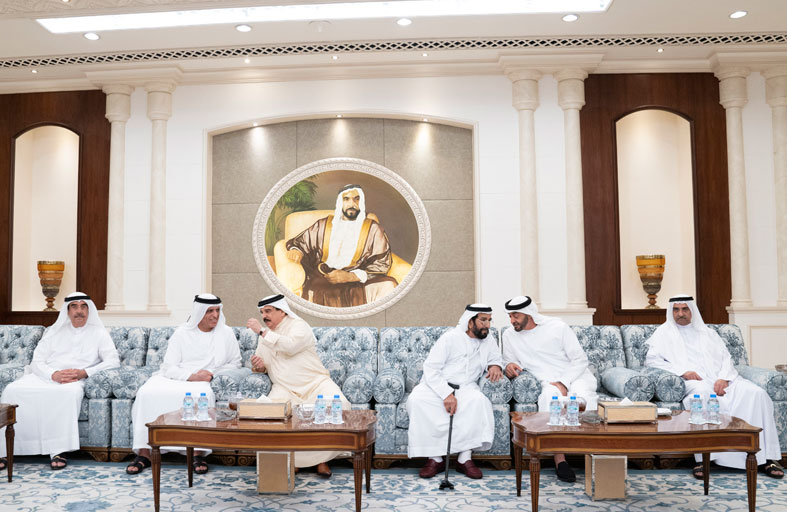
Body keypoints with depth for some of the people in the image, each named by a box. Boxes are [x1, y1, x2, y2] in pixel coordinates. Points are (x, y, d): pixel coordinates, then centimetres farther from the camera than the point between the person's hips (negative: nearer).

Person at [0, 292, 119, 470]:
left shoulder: (98, 333, 13)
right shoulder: (54, 331, 21)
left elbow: (113, 361, 2)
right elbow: (37, 361, 10)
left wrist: (84, 372, -14)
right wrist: (54, 374, -12)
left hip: (74, 380, -3)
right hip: (45, 376, 3)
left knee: (70, 392, -39)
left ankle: (57, 451, -36)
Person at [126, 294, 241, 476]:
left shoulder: (226, 333, 8)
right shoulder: (182, 333, 6)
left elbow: (235, 363, 12)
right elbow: (169, 367, 0)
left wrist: (212, 373, -6)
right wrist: (191, 376, -17)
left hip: (204, 382, -1)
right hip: (173, 378, 1)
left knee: (202, 394, -38)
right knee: (147, 392, -28)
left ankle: (198, 454, -31)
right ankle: (144, 453, -21)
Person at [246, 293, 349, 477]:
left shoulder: (298, 325, -4)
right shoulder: (265, 335, 16)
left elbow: (290, 346, -25)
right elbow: (262, 365, 22)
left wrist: (262, 331, -23)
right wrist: (258, 364, -3)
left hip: (315, 382, -3)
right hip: (285, 388, 3)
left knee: (339, 404, -31)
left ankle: (322, 458, -14)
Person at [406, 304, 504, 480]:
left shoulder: (489, 343, 11)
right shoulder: (450, 338, -5)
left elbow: (495, 359, 27)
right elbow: (430, 368, -10)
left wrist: (495, 366, -1)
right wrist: (446, 394, -24)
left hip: (465, 388, 3)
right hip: (436, 386, -2)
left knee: (478, 399, -33)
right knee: (416, 399, -33)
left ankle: (465, 458, -23)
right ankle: (435, 458, -24)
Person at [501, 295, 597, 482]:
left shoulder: (557, 326, -1)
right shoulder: (509, 336, 8)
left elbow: (580, 359, -2)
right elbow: (509, 363, 15)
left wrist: (563, 383, -16)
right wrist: (509, 367, -11)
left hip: (575, 376, -1)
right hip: (548, 383, 1)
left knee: (583, 397, -36)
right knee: (550, 396, -36)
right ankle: (559, 460, -36)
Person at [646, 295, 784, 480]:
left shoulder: (707, 332, 27)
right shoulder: (664, 332, 17)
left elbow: (726, 358, 16)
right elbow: (651, 360, 4)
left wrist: (723, 378, -7)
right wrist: (682, 371, -9)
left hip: (721, 379, 4)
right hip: (694, 381, -4)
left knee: (756, 393, -24)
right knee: (702, 393, -39)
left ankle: (764, 457, -20)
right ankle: (703, 458, -39)